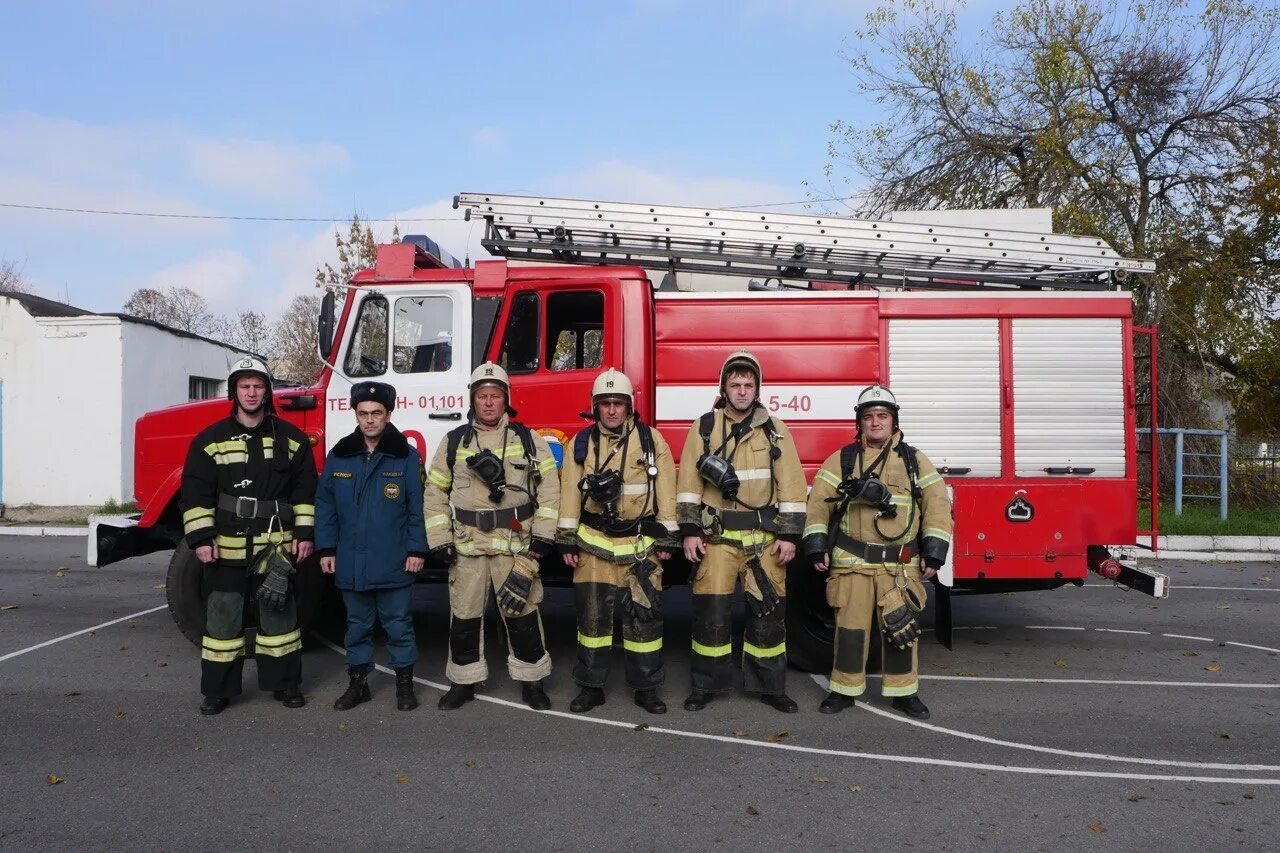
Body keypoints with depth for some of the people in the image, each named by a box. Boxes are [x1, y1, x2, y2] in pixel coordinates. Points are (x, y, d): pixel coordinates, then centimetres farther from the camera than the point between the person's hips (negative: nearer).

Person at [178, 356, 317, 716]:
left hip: (276, 547, 1)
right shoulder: (211, 439, 2)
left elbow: (305, 490, 6)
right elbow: (195, 493, 0)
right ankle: (217, 689, 20)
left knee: (279, 615, 9)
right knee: (222, 618, 7)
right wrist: (201, 538, -7)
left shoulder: (290, 438, 4)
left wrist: (304, 533, 0)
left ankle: (285, 684, 21)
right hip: (226, 547, 0)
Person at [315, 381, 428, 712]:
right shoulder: (339, 456, 5)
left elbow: (417, 508, -4)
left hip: (393, 564, -3)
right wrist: (326, 548, 3)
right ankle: (357, 684, 28)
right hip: (350, 564, 3)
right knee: (357, 625, 15)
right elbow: (325, 505, 8)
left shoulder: (407, 457, -3)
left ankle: (405, 684, 20)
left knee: (398, 625, 7)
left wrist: (417, 550, -8)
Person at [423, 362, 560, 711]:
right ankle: (463, 681, 25)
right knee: (464, 614, 9)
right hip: (466, 545, 2)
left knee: (521, 610, 4)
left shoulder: (529, 440, 3)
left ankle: (531, 680, 19)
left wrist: (543, 538, -6)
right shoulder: (453, 442, 7)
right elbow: (435, 493, 9)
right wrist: (439, 540, 1)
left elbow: (548, 490, 0)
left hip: (516, 545, -1)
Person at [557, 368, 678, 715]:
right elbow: (570, 494, 4)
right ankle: (591, 686, 19)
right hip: (594, 542, 1)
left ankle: (646, 688, 16)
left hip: (641, 543, -1)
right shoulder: (581, 443, 4)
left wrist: (666, 538, -1)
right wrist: (567, 540, 0)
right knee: (592, 614, 7)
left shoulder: (651, 439, 1)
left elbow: (666, 492, 1)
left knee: (644, 614, 4)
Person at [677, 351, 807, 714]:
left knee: (768, 609, 5)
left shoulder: (774, 429, 5)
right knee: (711, 611, 2)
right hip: (716, 535, 0)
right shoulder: (705, 426, 4)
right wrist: (689, 530, -5)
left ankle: (769, 685, 19)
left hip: (764, 536, 1)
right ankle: (706, 684, 16)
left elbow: (791, 485, 2)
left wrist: (789, 535, -3)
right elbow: (689, 482, 1)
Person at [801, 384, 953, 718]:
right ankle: (845, 689, 19)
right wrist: (816, 547, -6)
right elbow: (819, 503, 2)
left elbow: (937, 504, 4)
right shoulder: (841, 459, 6)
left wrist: (934, 553, -3)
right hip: (851, 562, 0)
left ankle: (903, 691, 21)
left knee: (901, 628, 5)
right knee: (850, 626, 4)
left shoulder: (914, 460, 8)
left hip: (900, 565, 1)